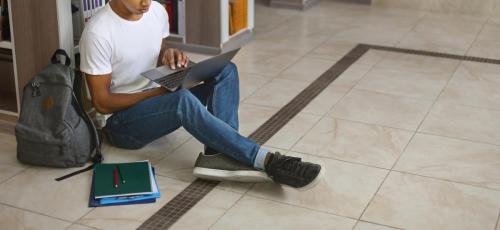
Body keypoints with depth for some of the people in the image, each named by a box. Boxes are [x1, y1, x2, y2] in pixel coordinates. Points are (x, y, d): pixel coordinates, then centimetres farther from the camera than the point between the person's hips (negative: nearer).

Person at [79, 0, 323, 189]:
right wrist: (159, 92, -23)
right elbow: (102, 102, -17)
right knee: (183, 100, -38)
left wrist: (169, 55, -10)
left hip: (156, 104, 7)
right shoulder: (98, 33, -20)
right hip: (119, 120, -7)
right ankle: (266, 161, -36)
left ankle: (218, 153, -33)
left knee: (227, 71, -13)